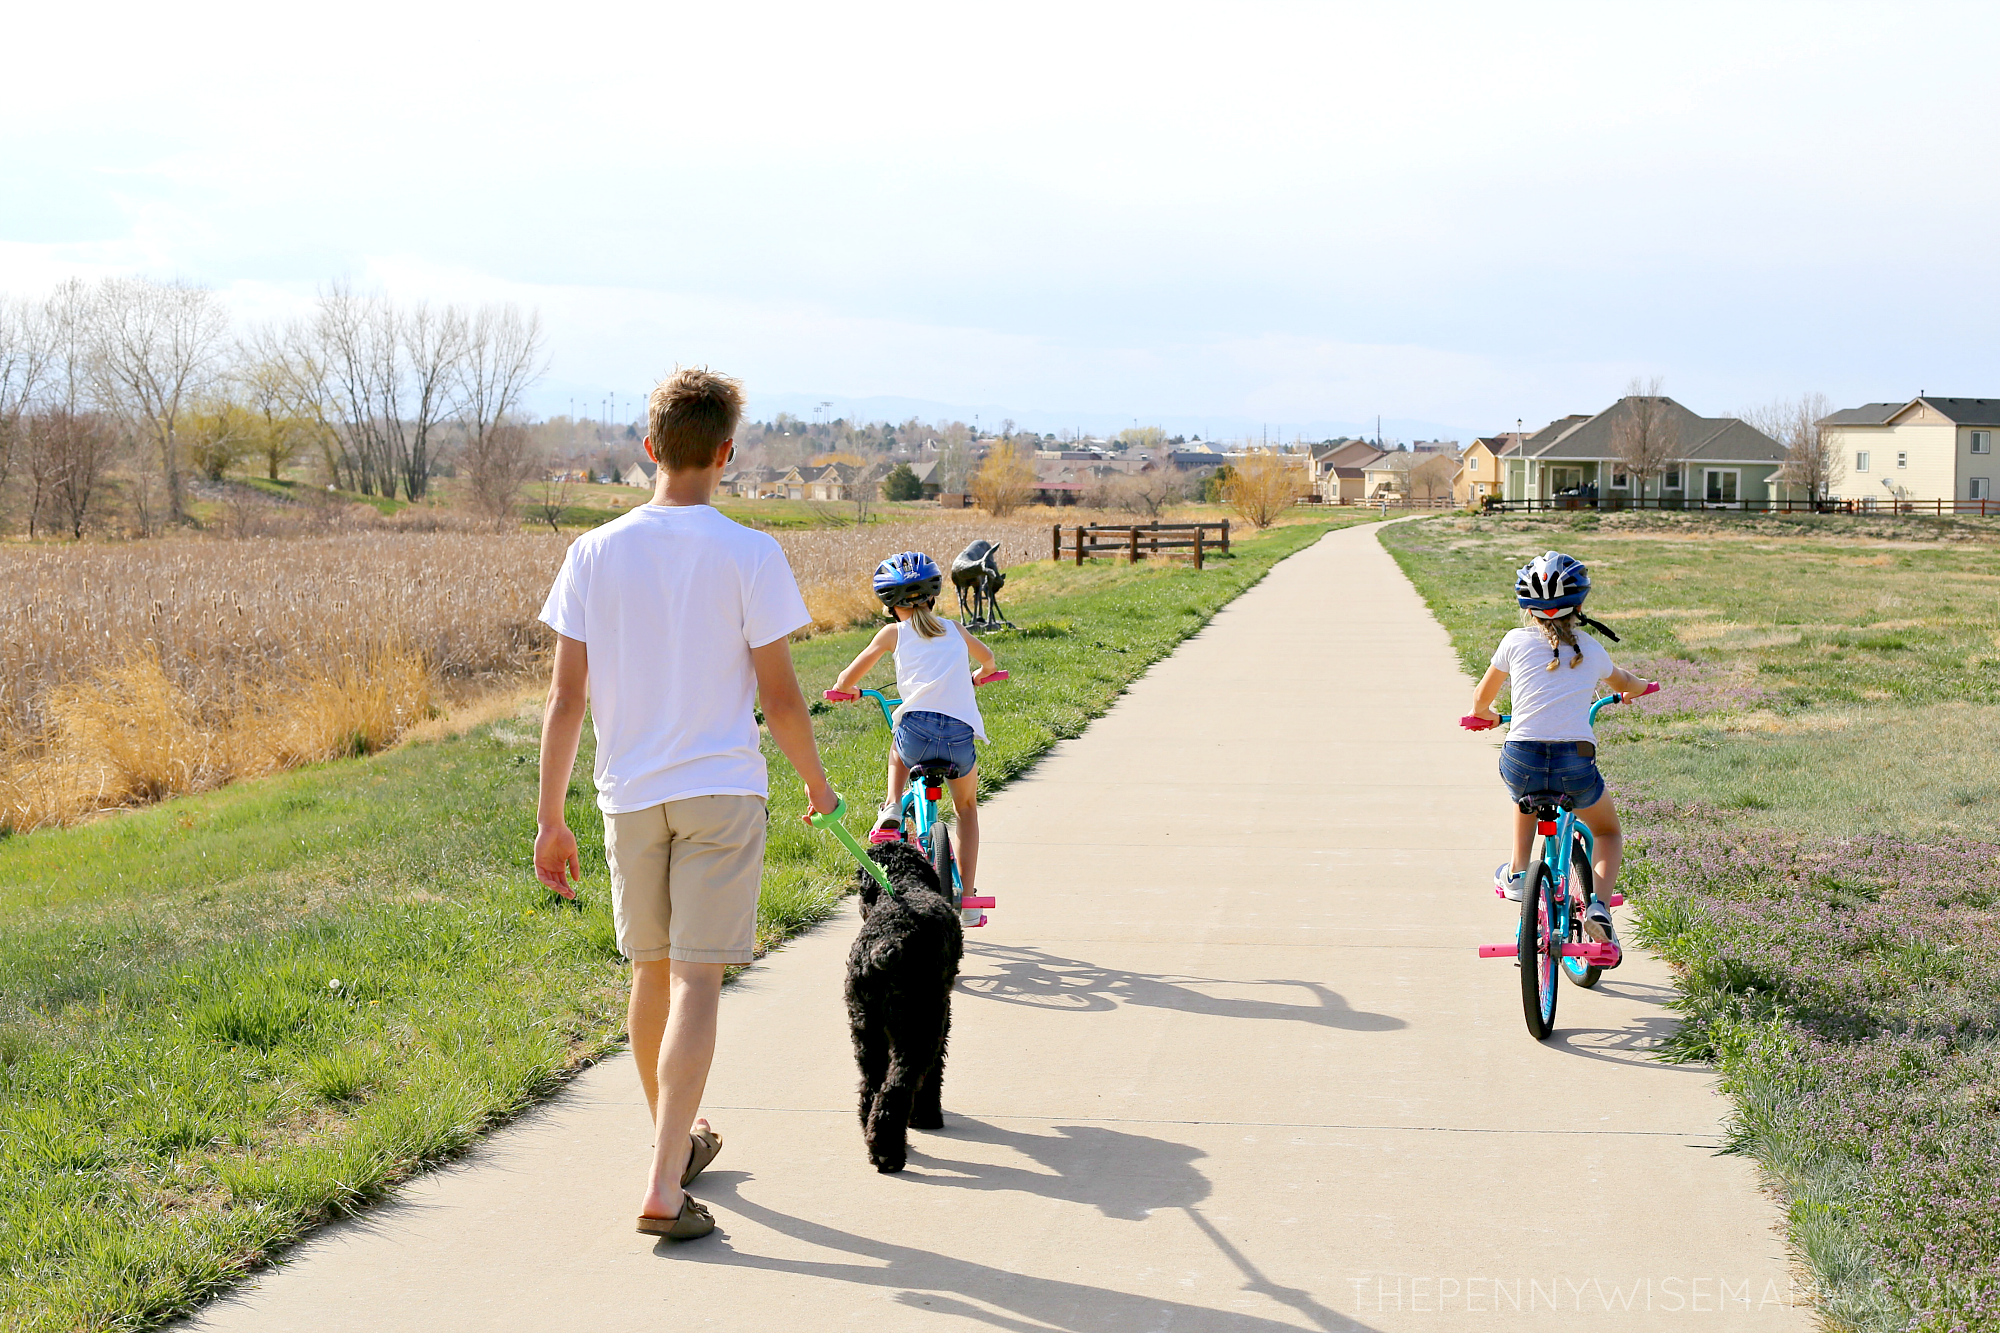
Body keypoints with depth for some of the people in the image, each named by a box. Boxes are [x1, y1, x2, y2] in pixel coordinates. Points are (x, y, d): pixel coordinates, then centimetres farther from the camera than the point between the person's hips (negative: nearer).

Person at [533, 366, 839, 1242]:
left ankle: (678, 1138, 37)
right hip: (722, 790, -3)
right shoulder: (749, 555, -9)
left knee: (653, 971, 18)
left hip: (630, 796, 4)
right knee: (697, 980, -3)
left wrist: (550, 819, 5)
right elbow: (778, 695, -7)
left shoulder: (594, 554, -1)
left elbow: (566, 697, -1)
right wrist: (815, 782, 11)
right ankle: (664, 1185, -10)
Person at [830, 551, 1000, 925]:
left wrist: (844, 687, 41)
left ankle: (891, 812, 17)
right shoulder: (954, 631, 22)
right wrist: (979, 674, 66)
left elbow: (847, 680, 17)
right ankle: (968, 901, 19)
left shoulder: (894, 633, 13)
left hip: (917, 730, -2)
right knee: (966, 808, 27)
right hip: (961, 733, 2)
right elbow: (988, 658, 44)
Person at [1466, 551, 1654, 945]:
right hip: (1576, 766, 0)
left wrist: (1485, 715, 45)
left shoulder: (1516, 642, 9)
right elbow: (1626, 684, 38)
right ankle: (1598, 904, 2)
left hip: (1521, 760, 0)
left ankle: (1517, 874, 30)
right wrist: (1636, 687, 62)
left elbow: (1482, 699, 22)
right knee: (1608, 832, 27)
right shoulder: (1592, 652, 14)